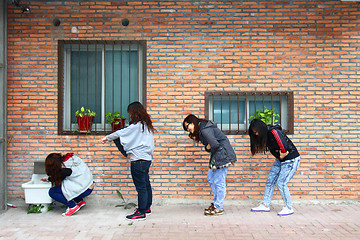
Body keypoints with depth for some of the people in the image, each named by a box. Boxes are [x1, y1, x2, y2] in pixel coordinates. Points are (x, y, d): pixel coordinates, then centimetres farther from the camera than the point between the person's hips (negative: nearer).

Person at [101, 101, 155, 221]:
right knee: (146, 184, 17)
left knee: (141, 187, -4)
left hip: (139, 160, -10)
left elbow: (120, 133, -9)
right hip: (147, 158, 10)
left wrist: (107, 138, 6)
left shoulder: (136, 126, -15)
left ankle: (141, 213, 2)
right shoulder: (146, 125, 12)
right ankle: (147, 208, 29)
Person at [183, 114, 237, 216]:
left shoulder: (204, 130, -17)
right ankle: (216, 202, 26)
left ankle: (219, 208, 5)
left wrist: (212, 151, -5)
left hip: (222, 155, -11)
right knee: (210, 178, 16)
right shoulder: (201, 129, 15)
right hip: (217, 156, 11)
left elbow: (214, 144, -26)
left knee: (219, 182, -4)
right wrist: (207, 147, -5)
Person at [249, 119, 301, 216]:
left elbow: (284, 146, -34)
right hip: (280, 160, 9)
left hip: (291, 159, -9)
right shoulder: (265, 135, 2)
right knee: (270, 181, 7)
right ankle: (265, 205, 17)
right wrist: (279, 156, -1)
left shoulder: (273, 132, -26)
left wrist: (283, 154, -15)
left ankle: (289, 208, 5)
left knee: (281, 183, -11)